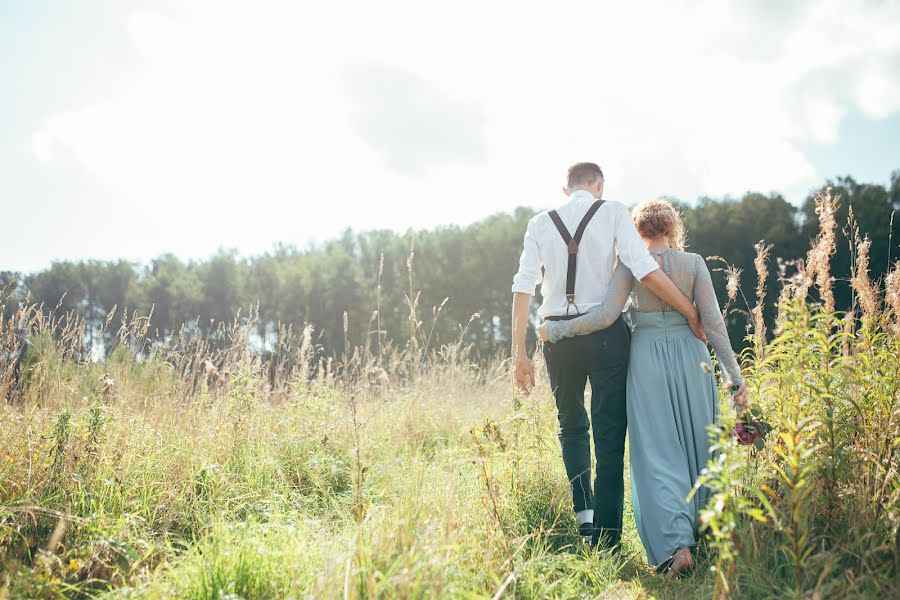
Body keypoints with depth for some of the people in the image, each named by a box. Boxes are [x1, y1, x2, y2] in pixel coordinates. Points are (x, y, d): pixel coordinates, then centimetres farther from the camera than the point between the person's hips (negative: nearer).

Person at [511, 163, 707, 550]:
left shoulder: (540, 224, 8)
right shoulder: (613, 214, 0)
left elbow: (523, 288, 1)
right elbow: (645, 270, -11)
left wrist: (519, 353, 3)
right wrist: (692, 314, -4)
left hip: (558, 336, 3)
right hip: (607, 333, -2)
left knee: (572, 425, 22)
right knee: (609, 432, 4)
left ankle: (583, 512, 11)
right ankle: (606, 538, 4)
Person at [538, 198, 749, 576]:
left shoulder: (630, 264, -2)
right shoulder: (694, 263, 2)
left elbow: (606, 315, -13)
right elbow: (713, 321, -2)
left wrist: (555, 329, -3)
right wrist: (735, 375, 1)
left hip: (647, 359, -1)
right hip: (690, 357, 2)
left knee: (658, 453, -1)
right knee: (698, 446, 15)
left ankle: (676, 543, -15)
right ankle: (703, 530, 26)